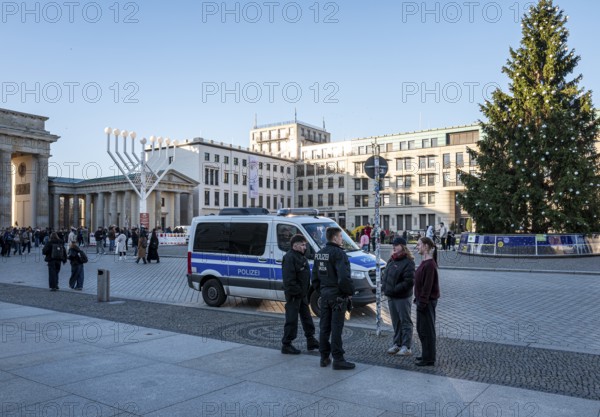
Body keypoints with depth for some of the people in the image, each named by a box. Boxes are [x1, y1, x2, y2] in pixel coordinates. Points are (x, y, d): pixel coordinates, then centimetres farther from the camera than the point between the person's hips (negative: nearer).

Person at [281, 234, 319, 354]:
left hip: (302, 294, 10)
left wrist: (306, 290, 15)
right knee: (292, 320, -3)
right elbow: (289, 279, -24)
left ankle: (311, 340, 29)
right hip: (294, 295, -10)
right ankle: (286, 345, 6)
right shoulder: (289, 258, -19)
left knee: (306, 317, 17)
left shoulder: (301, 257, 14)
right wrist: (295, 291, -24)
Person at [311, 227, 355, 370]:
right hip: (338, 296, -8)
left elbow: (315, 277, 16)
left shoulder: (319, 254, 10)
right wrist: (350, 292, -10)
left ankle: (324, 358, 20)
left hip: (324, 295, 8)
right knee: (336, 328, -3)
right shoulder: (338, 253, -16)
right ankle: (338, 359, 3)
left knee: (324, 327, 12)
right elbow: (344, 277, -23)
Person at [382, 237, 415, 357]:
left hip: (402, 297, -8)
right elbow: (385, 275, 20)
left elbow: (409, 282, -21)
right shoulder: (391, 260, 12)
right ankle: (397, 344, 26)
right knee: (395, 322, 16)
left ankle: (406, 347, 6)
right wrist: (384, 285, 3)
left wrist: (395, 289, -21)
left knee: (405, 322, 1)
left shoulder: (408, 262, -14)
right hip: (391, 297, 8)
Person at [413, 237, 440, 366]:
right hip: (422, 301, 10)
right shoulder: (424, 262, 11)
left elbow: (427, 286, -22)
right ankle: (426, 354, 29)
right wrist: (418, 300, 18)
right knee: (421, 329, 18)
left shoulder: (429, 264, -20)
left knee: (427, 330, -1)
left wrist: (422, 302, -20)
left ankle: (429, 359, 9)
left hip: (427, 302, -10)